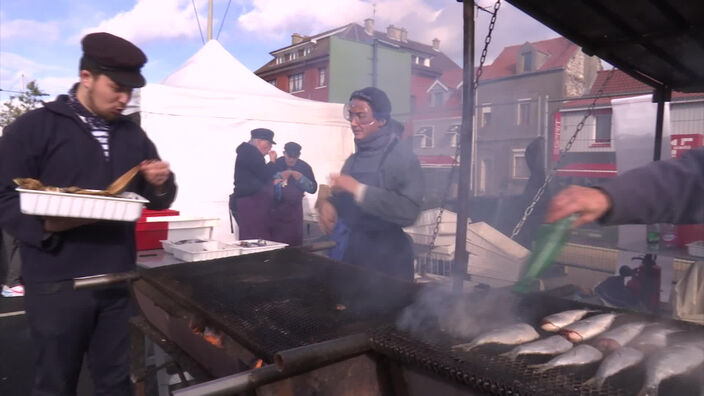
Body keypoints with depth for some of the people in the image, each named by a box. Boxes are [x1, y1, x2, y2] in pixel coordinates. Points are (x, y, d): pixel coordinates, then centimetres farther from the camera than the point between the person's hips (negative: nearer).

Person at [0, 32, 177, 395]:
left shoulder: (133, 135, 11)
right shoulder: (31, 128, -4)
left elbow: (156, 201, 15)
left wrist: (161, 185, -8)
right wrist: (47, 225, -25)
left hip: (118, 281, 4)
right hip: (57, 284, -4)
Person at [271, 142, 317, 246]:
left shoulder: (304, 167, 4)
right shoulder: (275, 164, -1)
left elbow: (313, 188, -1)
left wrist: (301, 178, -15)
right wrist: (279, 176, -20)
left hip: (294, 209, 2)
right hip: (276, 209, -2)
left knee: (295, 242, 2)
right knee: (275, 241, -7)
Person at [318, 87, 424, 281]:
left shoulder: (402, 156, -13)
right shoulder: (352, 160, 8)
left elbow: (408, 210, -26)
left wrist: (357, 189, -25)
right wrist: (328, 204, -2)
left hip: (386, 259, -6)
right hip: (349, 254, 6)